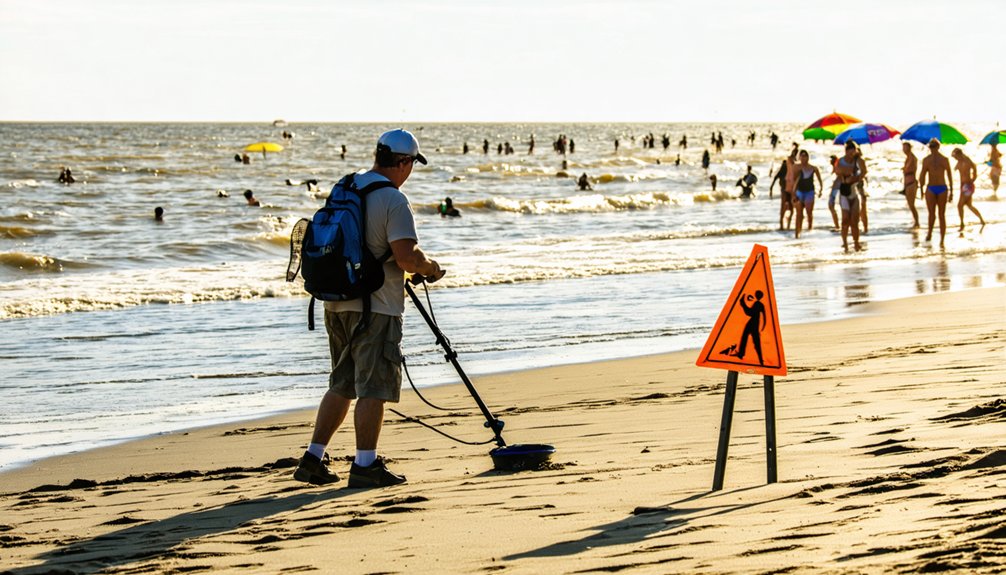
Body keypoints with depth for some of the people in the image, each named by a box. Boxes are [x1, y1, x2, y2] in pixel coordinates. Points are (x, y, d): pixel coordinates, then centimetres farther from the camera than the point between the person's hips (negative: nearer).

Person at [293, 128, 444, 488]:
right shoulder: (393, 200, -14)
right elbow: (406, 256, -23)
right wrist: (429, 267, -2)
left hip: (336, 303, 8)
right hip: (374, 307, -8)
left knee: (342, 384, 16)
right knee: (374, 387, -1)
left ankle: (313, 459, 14)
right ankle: (365, 465, 0)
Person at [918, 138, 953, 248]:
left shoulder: (944, 159, 4)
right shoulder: (926, 160, 5)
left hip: (942, 189, 0)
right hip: (931, 189, 0)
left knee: (941, 215, 2)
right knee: (932, 213, -10)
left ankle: (942, 241, 5)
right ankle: (929, 233, 3)